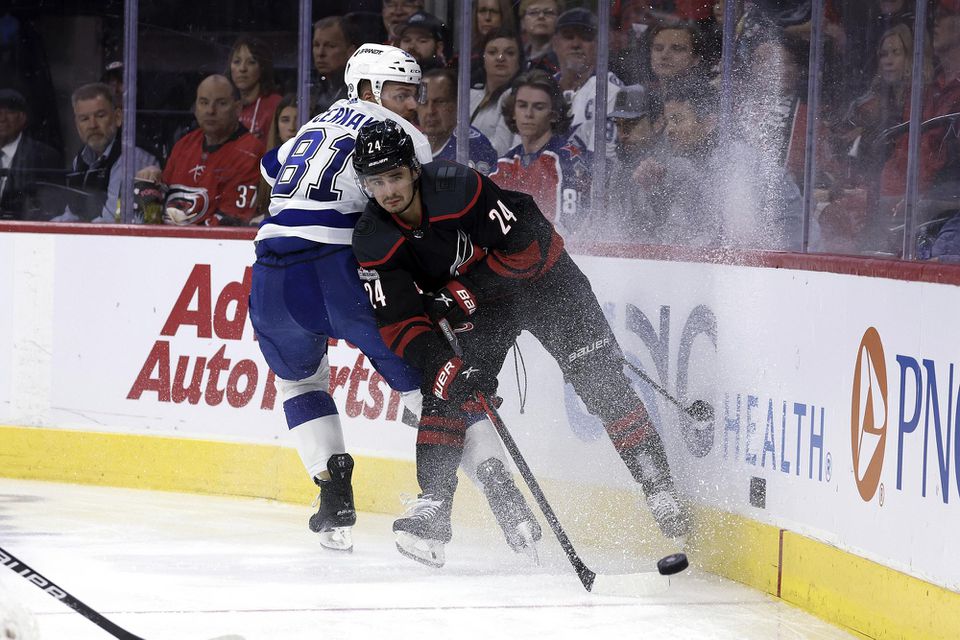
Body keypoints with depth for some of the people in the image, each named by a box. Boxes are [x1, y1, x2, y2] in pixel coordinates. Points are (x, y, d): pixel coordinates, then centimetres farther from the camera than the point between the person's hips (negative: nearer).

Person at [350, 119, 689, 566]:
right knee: (447, 389, -15)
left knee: (600, 379, -10)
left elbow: (526, 243, -27)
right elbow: (400, 323, -17)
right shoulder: (374, 243, -17)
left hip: (539, 277, -4)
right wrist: (444, 366, -32)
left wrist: (465, 292, -29)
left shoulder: (459, 189, -31)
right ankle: (433, 505, -12)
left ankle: (657, 484, -3)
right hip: (474, 306, 4)